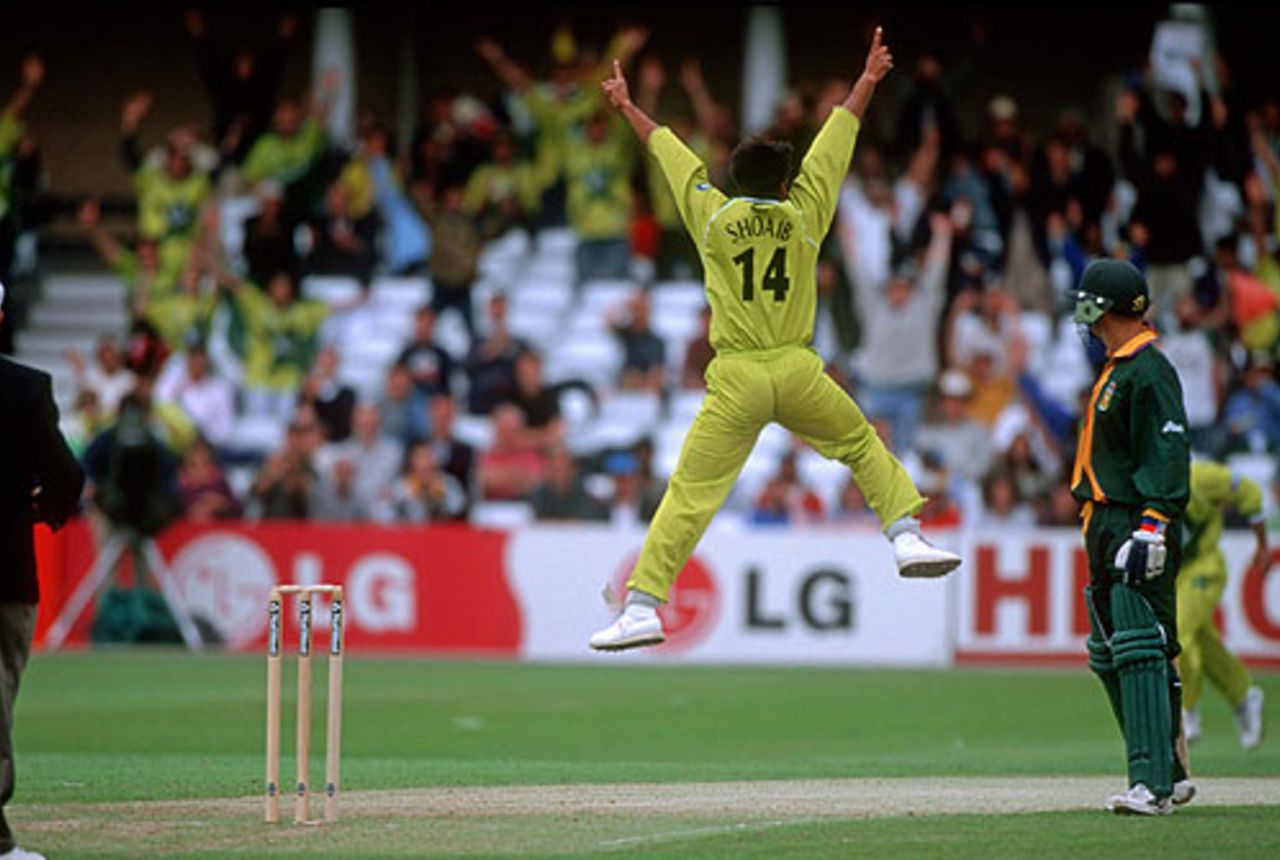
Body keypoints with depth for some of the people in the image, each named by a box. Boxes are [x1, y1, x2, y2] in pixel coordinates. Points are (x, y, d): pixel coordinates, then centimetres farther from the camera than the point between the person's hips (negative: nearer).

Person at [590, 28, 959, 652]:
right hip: (798, 373, 1)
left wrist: (628, 109, 31)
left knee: (689, 495, -3)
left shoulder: (713, 218, 5)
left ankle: (642, 607, -9)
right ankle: (906, 536, 11)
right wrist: (868, 80, 28)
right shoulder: (803, 214, 6)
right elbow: (837, 139, 17)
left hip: (735, 383, -1)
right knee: (863, 447, 23)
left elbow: (669, 151, 19)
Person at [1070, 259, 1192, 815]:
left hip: (1137, 528, -11)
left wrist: (1152, 525, -29)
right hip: (1107, 527, 11)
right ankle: (1166, 772, 20)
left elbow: (1168, 454, -20)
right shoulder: (1118, 369, 18)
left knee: (1140, 652, -16)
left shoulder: (1149, 372, -13)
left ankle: (1153, 784, -21)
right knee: (1110, 656, 13)